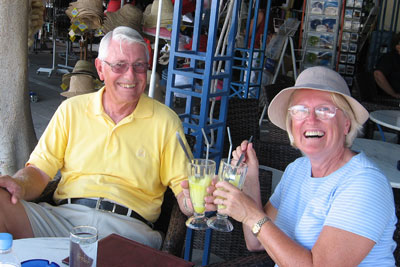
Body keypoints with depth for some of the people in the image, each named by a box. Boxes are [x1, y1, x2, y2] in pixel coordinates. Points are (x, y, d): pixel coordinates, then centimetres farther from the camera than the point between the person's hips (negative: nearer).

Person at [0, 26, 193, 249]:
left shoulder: (165, 120, 7)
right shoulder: (71, 110, 13)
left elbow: (183, 187, 4)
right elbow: (40, 170, 11)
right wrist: (20, 184, -12)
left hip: (128, 227, -2)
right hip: (65, 215, 3)